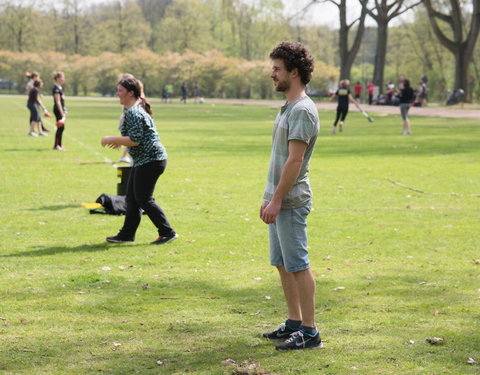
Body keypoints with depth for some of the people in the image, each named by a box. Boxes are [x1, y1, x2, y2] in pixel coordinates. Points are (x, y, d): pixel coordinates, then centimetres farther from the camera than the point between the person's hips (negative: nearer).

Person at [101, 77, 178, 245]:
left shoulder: (133, 113, -19)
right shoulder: (136, 109, 15)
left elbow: (135, 140, -23)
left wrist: (112, 139, -15)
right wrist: (120, 141, 20)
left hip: (150, 160, -11)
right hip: (143, 160, 11)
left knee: (143, 198, -6)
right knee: (132, 197, 12)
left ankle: (167, 232, 0)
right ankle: (127, 234, 18)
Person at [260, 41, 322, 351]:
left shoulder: (302, 110, -16)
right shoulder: (288, 108, 15)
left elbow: (294, 161, -21)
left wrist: (277, 200, -22)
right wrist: (270, 197, 20)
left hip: (292, 202, -10)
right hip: (279, 200, 10)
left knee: (298, 265, -6)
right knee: (283, 264, 14)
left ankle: (309, 332, -2)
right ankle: (294, 323, 23)